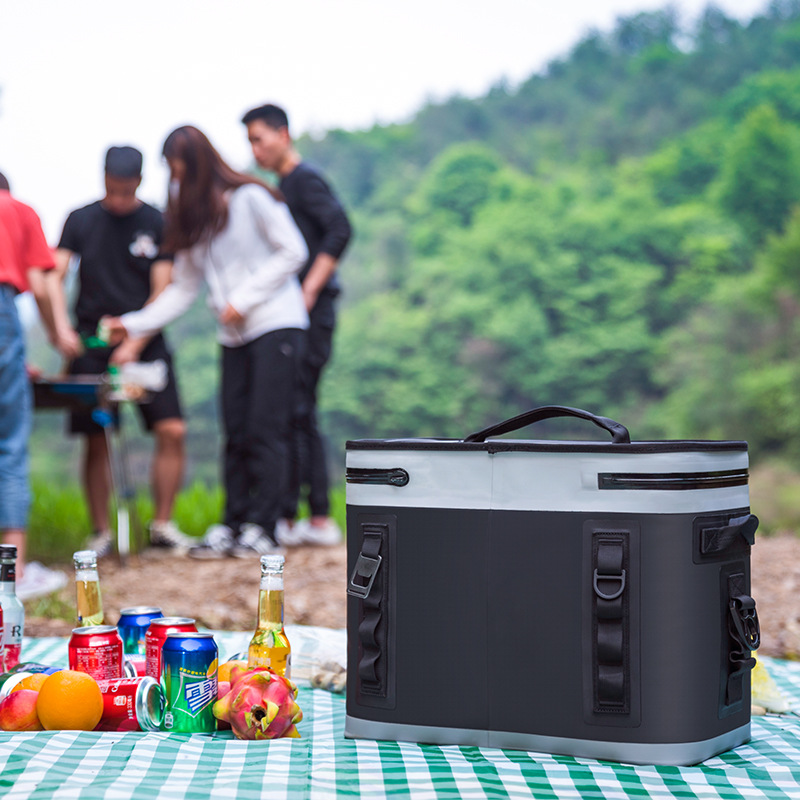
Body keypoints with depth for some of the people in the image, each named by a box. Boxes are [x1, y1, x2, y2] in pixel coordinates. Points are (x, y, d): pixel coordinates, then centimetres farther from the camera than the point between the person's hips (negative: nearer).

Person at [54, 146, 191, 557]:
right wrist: (61, 325, -19)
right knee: (96, 441, -1)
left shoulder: (158, 224, 2)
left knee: (172, 430, -10)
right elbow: (54, 277, -1)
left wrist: (134, 345, -13)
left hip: (145, 343, 0)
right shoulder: (80, 220, 5)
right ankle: (100, 533, 8)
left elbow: (162, 292, -3)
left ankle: (162, 525, 2)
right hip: (91, 344, 0)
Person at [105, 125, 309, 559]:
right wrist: (134, 324, 6)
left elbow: (293, 252, -7)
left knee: (265, 429, -9)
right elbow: (183, 287, 16)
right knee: (236, 433, 2)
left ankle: (261, 527, -6)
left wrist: (243, 299, -11)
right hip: (233, 335, 6)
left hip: (276, 324, -6)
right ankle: (231, 526, 4)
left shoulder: (250, 198, -6)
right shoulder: (190, 217, 14)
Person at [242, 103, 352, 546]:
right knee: (300, 415, 10)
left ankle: (285, 518, -7)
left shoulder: (305, 180, -7)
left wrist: (308, 291, -22)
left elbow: (340, 230, -19)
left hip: (307, 314, -10)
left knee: (291, 412, -10)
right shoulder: (285, 185, 21)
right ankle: (319, 519, 13)